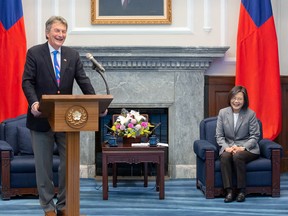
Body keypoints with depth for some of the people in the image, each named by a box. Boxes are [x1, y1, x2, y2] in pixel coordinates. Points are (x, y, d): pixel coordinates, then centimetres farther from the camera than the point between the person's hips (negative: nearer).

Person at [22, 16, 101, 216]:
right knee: (44, 165, 5)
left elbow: (83, 81, 1)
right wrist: (34, 102, -26)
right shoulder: (34, 53, -2)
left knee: (69, 162, 5)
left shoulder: (73, 55, 7)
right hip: (42, 118, -3)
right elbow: (27, 81, -8)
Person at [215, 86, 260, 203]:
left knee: (237, 156, -35)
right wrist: (226, 147, -14)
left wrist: (242, 148, -17)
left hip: (247, 149, -2)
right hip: (228, 148, 2)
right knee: (225, 156, -33)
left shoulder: (250, 114, -1)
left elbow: (255, 136, -2)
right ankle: (229, 191, -32)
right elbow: (219, 135, 6)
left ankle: (241, 191, -25)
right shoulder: (223, 113, 6)